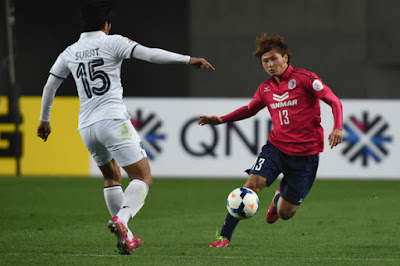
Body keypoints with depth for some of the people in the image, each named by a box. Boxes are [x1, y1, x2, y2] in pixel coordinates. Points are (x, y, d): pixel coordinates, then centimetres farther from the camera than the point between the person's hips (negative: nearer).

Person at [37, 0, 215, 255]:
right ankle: (121, 220, -32)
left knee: (112, 178, 25)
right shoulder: (112, 42, -2)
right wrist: (188, 59, -5)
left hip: (87, 126, 6)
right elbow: (151, 54, -11)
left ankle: (125, 237, 17)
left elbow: (49, 86, 23)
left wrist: (45, 119, 37)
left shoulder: (70, 53, 14)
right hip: (113, 120, -6)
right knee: (143, 179, -6)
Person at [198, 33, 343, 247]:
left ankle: (280, 197, 43)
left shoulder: (304, 78, -10)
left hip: (305, 153, -3)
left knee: (285, 214, 3)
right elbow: (249, 109, 25)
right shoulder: (265, 89, 7)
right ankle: (224, 236, -15)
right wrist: (221, 120, 12)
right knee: (253, 183, -22)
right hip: (276, 147, 3)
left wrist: (337, 128, -28)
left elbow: (334, 102, -12)